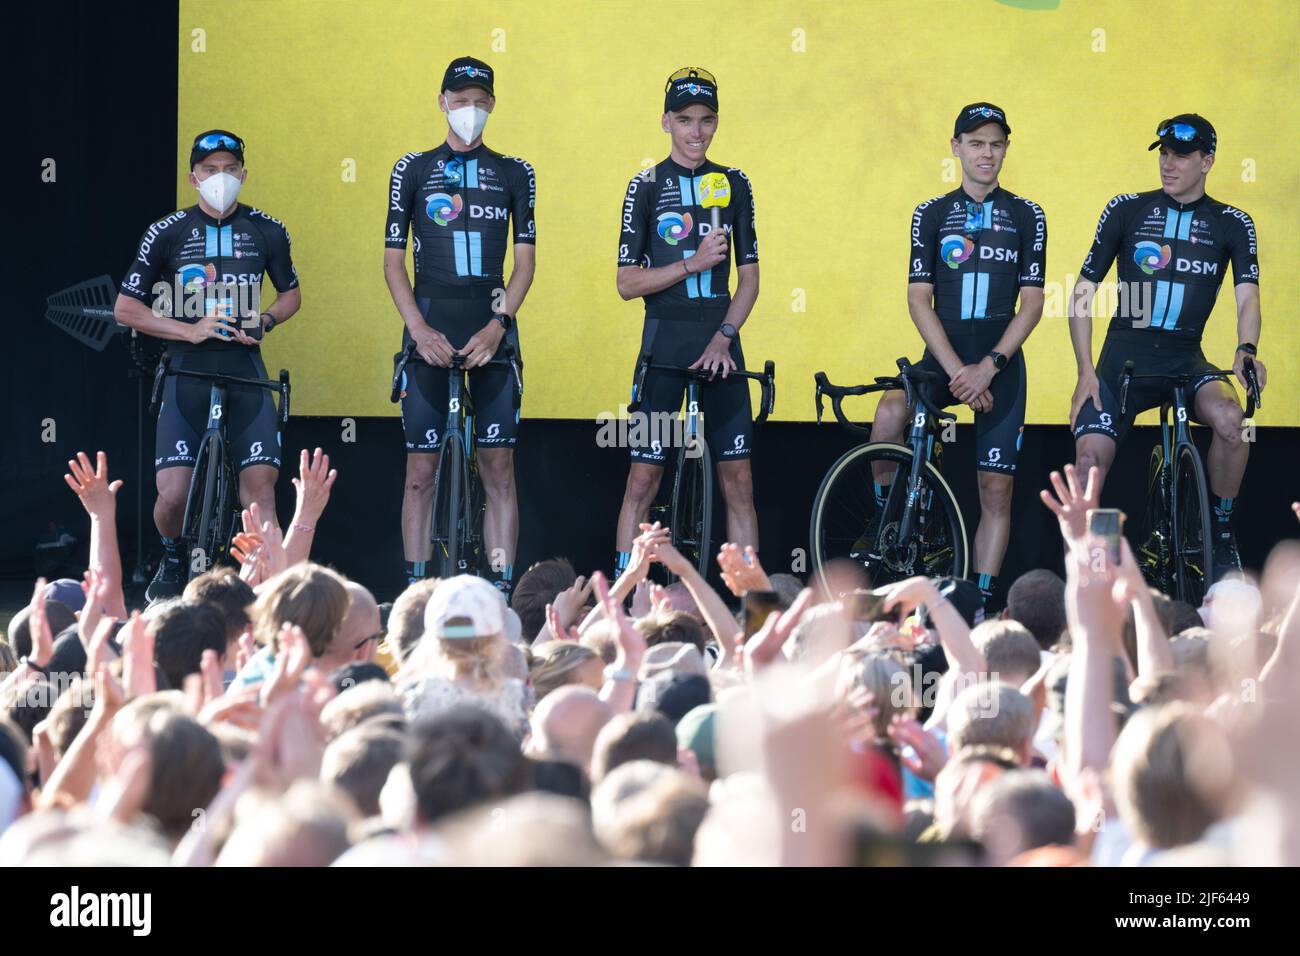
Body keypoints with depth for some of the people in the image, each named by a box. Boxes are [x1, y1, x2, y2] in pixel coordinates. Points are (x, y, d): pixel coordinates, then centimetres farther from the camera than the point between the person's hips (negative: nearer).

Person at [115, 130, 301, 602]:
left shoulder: (267, 231, 4)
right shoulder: (167, 233, -2)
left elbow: (290, 294, 19)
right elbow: (125, 307, 0)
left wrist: (263, 322, -3)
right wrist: (190, 331, -12)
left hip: (246, 371, 2)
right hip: (187, 372, -2)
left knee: (260, 483, -11)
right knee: (173, 494, -10)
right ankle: (173, 559, 20)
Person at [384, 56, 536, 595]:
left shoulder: (513, 174, 9)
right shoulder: (413, 170, 7)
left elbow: (525, 260, 7)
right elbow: (393, 259, 5)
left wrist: (499, 324, -8)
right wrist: (419, 329, -8)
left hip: (491, 332, 1)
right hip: (430, 331, -1)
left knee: (499, 469, -2)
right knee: (421, 470, -2)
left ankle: (501, 589, -1)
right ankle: (416, 588, 1)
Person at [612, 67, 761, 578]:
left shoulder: (733, 184, 7)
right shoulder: (647, 186, 0)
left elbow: (749, 276, 7)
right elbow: (627, 282, -3)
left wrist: (724, 337, -6)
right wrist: (691, 265, -16)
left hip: (720, 339, 2)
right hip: (666, 337, -2)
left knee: (738, 479, 1)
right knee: (644, 478, -4)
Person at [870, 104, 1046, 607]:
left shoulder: (1026, 216, 3)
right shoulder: (932, 215, 4)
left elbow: (1031, 304, -2)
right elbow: (919, 300, -2)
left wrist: (988, 367, -14)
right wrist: (956, 369, -14)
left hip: (1000, 364, 0)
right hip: (943, 358, 0)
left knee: (996, 489, -2)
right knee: (890, 413, -30)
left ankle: (981, 599, 5)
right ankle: (885, 516, -9)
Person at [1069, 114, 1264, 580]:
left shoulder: (1232, 224, 4)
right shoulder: (1126, 210, 1)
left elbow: (1247, 297, -6)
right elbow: (1083, 292, 2)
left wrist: (1246, 349, -29)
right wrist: (1085, 372, -8)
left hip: (1186, 361, 0)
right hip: (1124, 358, 0)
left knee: (1230, 417, -30)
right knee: (1089, 457, -18)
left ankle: (1221, 538, -12)